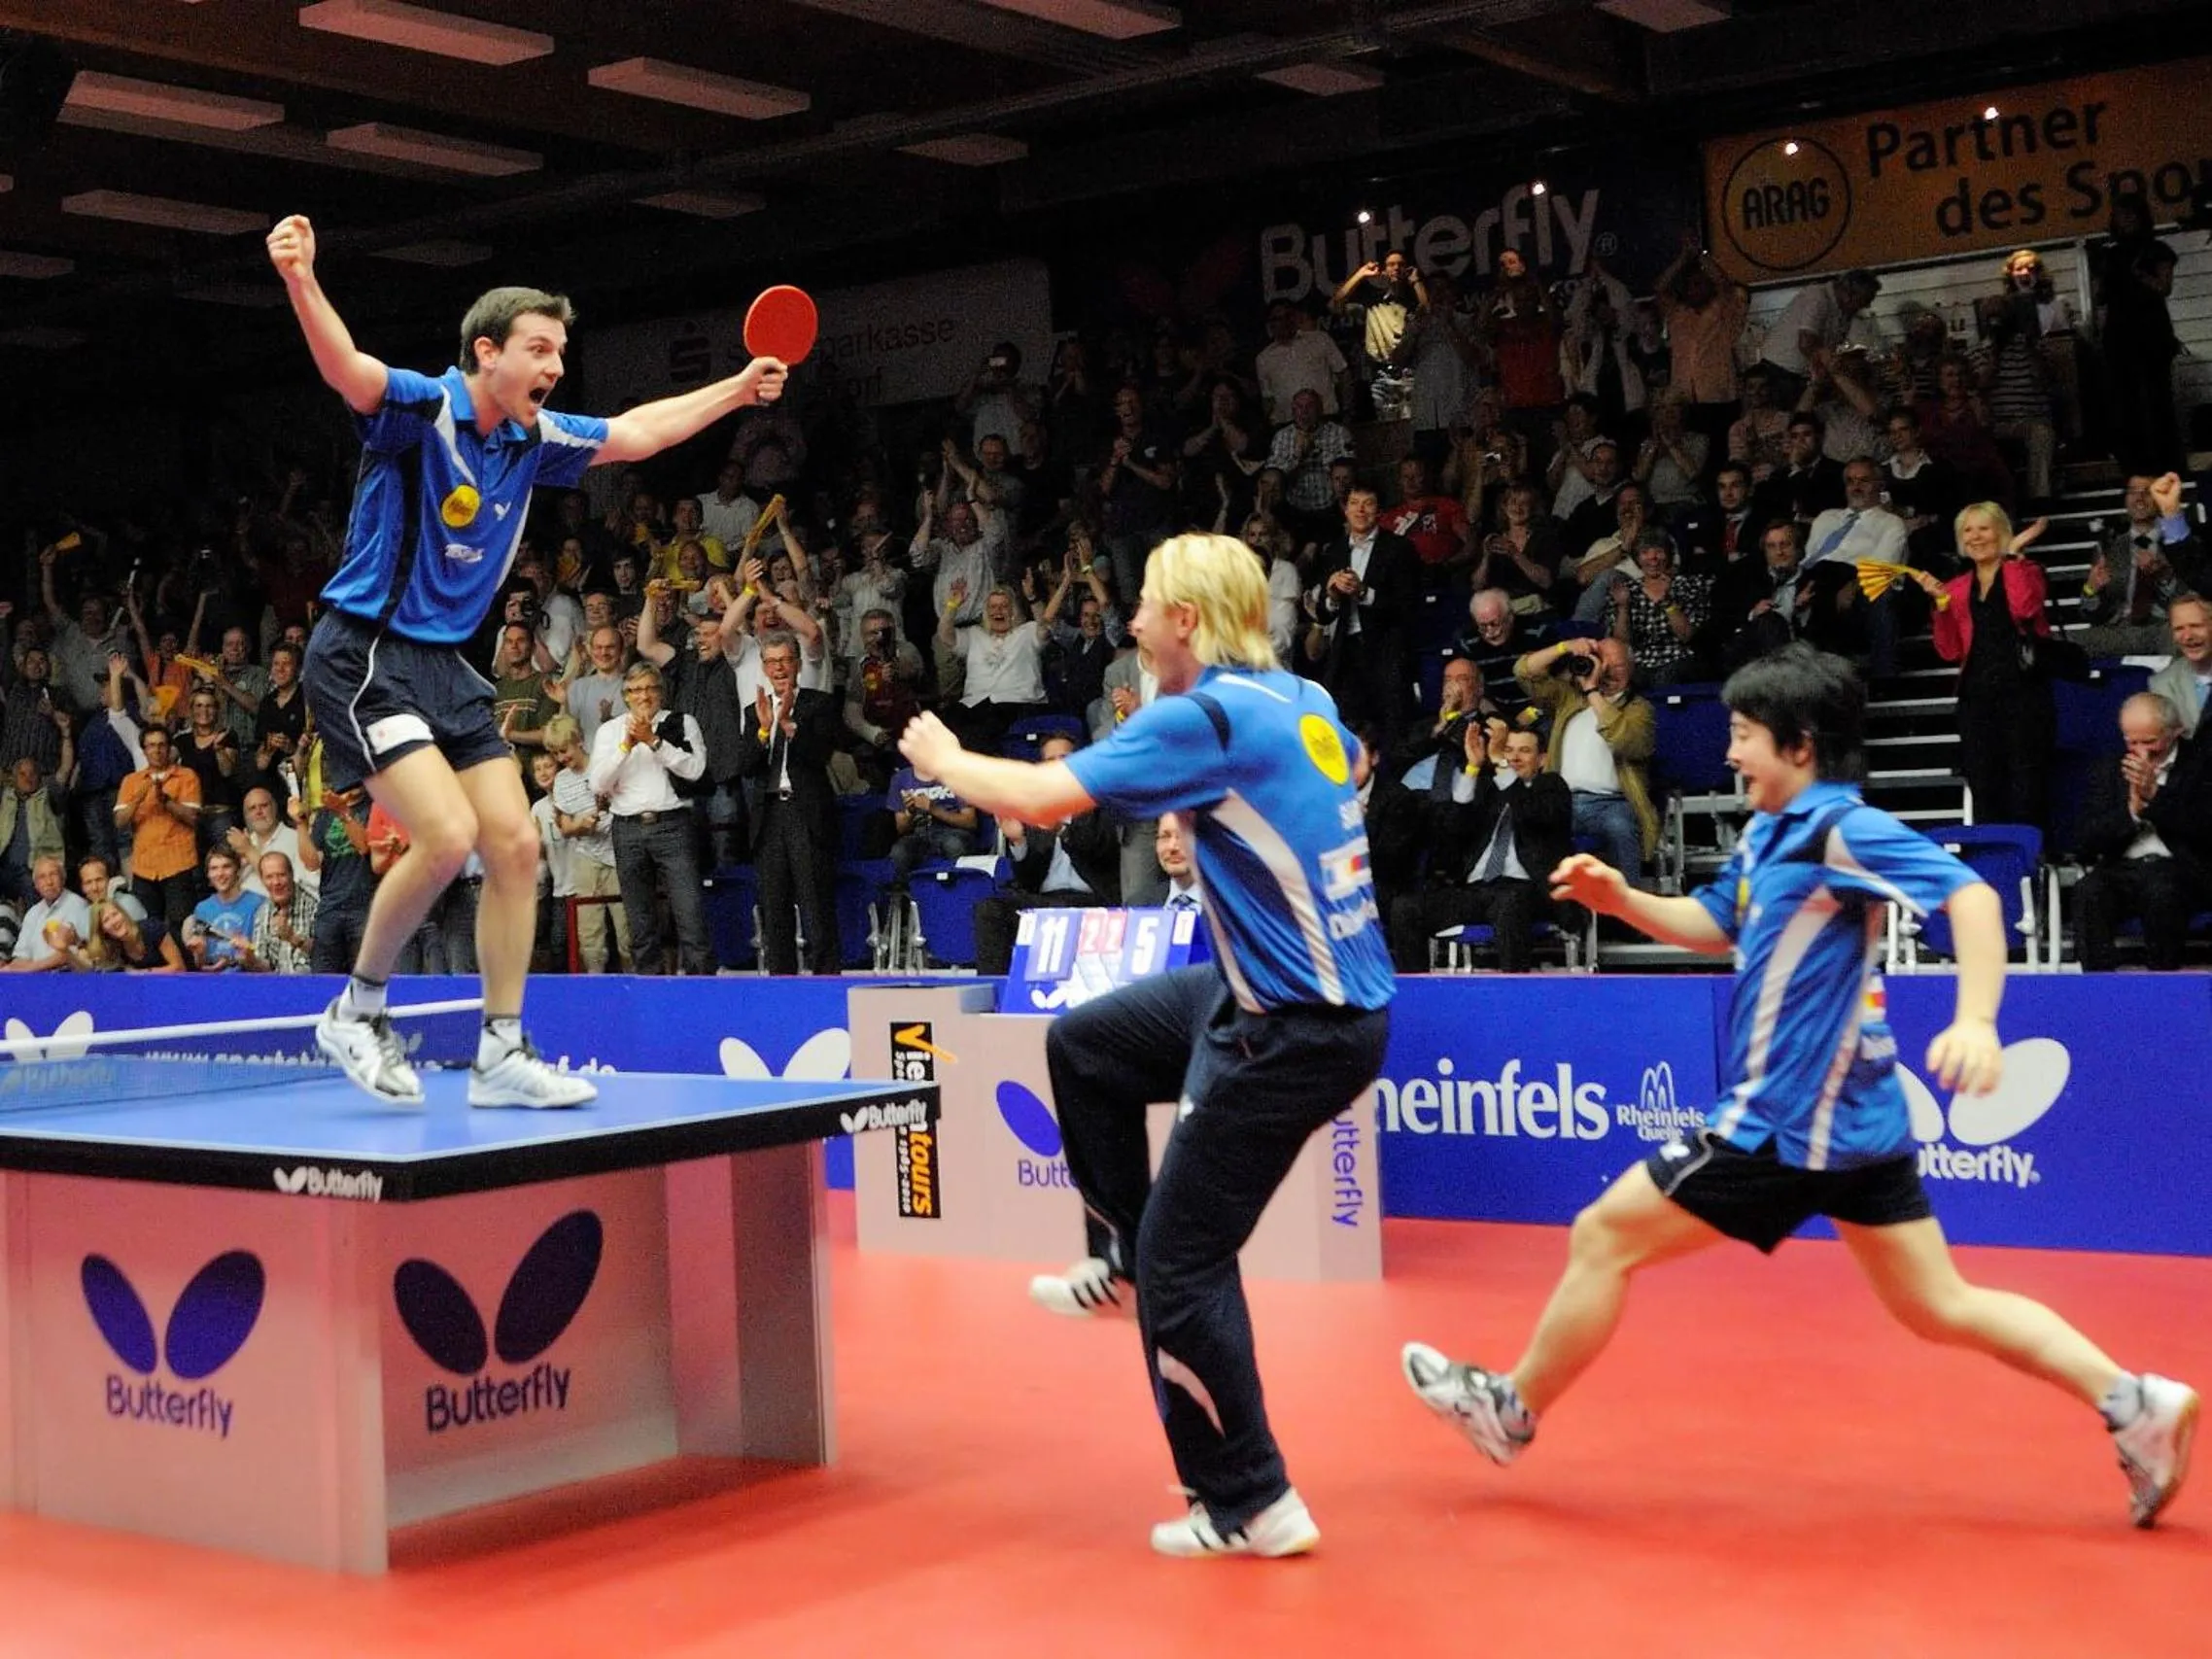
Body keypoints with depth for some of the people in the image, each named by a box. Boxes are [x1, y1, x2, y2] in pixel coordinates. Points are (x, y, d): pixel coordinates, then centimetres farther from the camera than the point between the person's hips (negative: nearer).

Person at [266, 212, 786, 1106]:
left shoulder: (533, 438, 8)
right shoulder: (421, 406, -15)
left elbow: (633, 432, 24)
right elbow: (347, 370, -36)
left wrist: (737, 389, 28)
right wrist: (301, 282, -54)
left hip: (446, 665, 8)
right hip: (364, 656, -8)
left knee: (515, 844, 2)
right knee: (447, 834, -21)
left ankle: (501, 1056, 11)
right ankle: (357, 1011, 1)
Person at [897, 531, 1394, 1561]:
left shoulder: (1205, 715, -20)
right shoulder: (1303, 700, 6)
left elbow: (1040, 798, -23)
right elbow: (1351, 765, 30)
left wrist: (944, 759, -5)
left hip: (1297, 1033, -9)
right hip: (1288, 989, 9)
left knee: (1183, 1259, 0)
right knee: (1084, 1046, 22)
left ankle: (1250, 1506, 9)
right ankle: (1127, 1255, 36)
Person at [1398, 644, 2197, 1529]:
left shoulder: (1838, 828, -17)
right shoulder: (1767, 835, 11)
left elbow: (1971, 894, -27)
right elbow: (1716, 926, 26)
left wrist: (1975, 1022, -41)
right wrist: (1620, 899, 9)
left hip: (1787, 1124, -10)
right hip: (1854, 1116, 10)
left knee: (1602, 1238, 1)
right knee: (1941, 1307, 12)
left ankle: (1512, 1410, 17)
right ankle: (2135, 1403, 7)